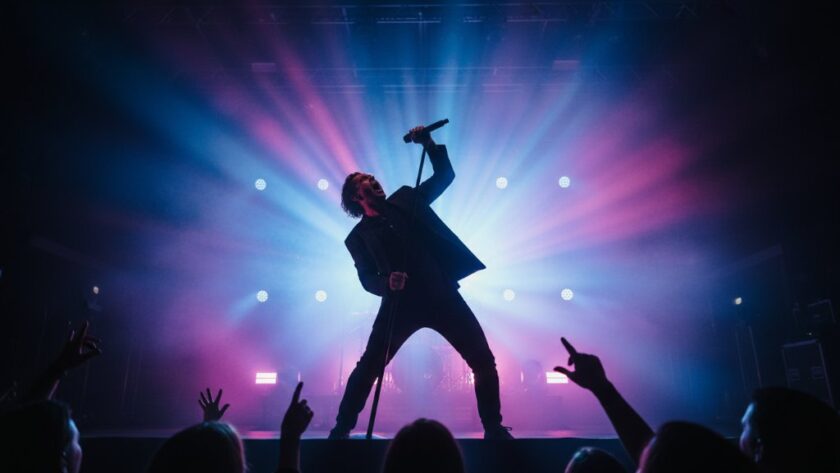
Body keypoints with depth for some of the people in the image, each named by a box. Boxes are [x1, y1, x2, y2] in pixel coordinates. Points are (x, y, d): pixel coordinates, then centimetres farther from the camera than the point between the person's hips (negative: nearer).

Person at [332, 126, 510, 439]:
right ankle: (341, 430, 16)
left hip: (443, 293, 2)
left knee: (484, 362, 1)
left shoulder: (406, 199, 16)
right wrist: (387, 282, -22)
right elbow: (367, 279, -1)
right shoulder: (358, 237, 8)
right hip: (401, 303, -2)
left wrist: (429, 145, 6)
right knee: (368, 367, -3)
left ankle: (494, 428, 17)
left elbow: (445, 175, 18)